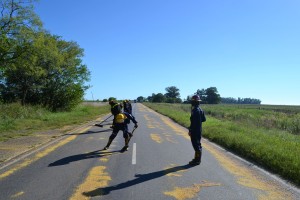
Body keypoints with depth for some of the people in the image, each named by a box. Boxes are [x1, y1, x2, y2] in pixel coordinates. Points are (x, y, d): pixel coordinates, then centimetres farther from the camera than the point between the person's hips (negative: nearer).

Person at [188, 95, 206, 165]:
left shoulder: (195, 110, -20)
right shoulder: (200, 110, 9)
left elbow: (193, 122, -23)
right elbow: (204, 119, 16)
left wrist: (190, 130, -17)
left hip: (195, 131, -10)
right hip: (199, 130, 10)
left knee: (196, 145, -2)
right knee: (198, 144, 16)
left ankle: (197, 160, 6)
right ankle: (197, 159, 27)